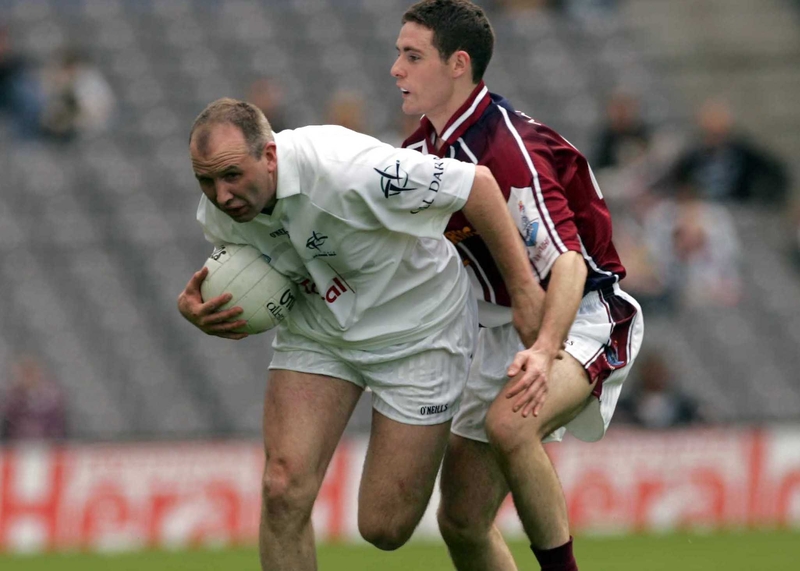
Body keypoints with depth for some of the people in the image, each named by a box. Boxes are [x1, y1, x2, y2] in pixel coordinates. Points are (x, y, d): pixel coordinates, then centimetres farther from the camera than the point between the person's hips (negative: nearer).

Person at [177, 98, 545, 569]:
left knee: (383, 528, -5)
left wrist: (523, 288, -22)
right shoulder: (218, 212, -16)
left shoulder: (344, 170, -35)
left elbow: (478, 182, -26)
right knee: (284, 493, -15)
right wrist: (194, 305, -19)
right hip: (315, 331, 5)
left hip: (417, 331, -5)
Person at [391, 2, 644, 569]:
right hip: (502, 328, 9)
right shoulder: (424, 149, 3)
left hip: (580, 317, -9)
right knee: (461, 521, 2)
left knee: (509, 423, -39)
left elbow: (568, 262, -33)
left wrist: (545, 351, -48)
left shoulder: (509, 149, -24)